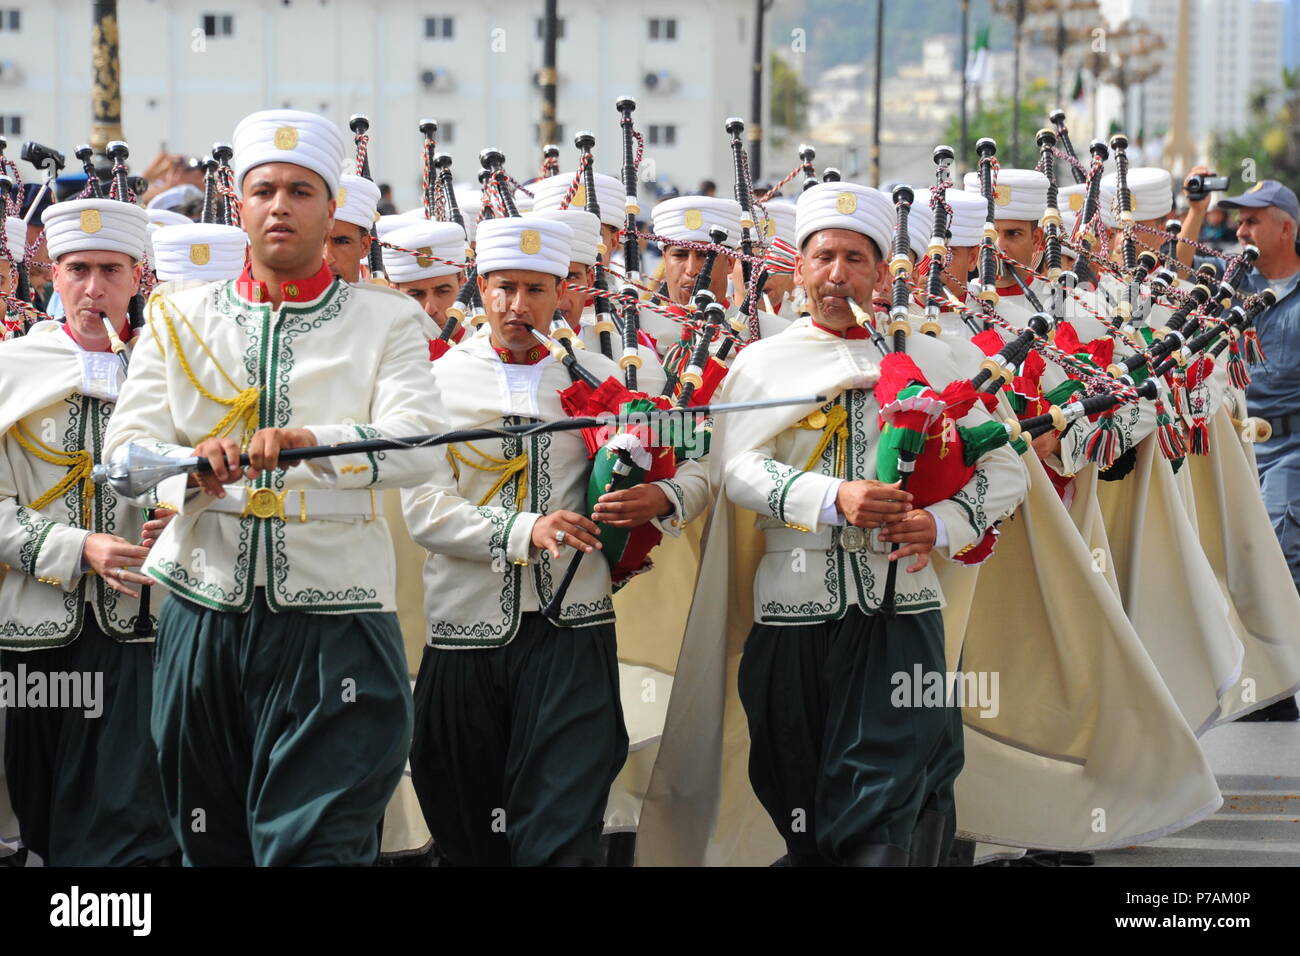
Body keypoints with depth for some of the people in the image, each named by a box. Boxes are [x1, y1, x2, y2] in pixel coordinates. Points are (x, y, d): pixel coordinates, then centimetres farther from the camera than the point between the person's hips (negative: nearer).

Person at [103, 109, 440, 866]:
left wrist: (310, 442, -29)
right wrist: (194, 464, -21)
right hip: (204, 614, 3)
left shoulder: (387, 321, 5)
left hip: (333, 623, -3)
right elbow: (125, 445, 1)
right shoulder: (181, 318, 12)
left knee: (319, 843, -8)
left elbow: (414, 447, -11)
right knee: (210, 841, 11)